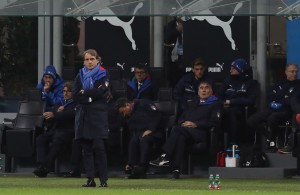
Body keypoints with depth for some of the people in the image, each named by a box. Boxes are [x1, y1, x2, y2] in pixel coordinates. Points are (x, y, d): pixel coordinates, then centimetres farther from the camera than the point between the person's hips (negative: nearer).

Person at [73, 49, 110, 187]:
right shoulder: (80, 76, 14)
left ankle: (103, 179, -8)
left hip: (98, 115, -4)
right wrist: (91, 97, -8)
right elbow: (75, 95, 3)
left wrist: (84, 92, -3)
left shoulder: (103, 75, 3)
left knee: (99, 147, -11)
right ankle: (90, 179, 4)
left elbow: (100, 92, -12)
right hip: (83, 115, 4)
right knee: (86, 148, 2)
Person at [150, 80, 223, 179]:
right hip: (186, 132, 4)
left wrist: (196, 124, -8)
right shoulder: (193, 103, 35)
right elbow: (181, 118, 28)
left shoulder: (215, 104, 15)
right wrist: (183, 123, 2)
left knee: (177, 129, -32)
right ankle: (176, 169, -44)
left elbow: (215, 121, -1)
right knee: (181, 138, -34)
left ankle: (165, 157, -39)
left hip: (200, 133, -4)